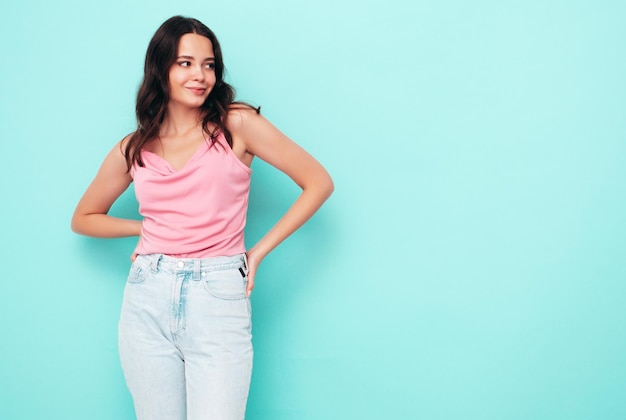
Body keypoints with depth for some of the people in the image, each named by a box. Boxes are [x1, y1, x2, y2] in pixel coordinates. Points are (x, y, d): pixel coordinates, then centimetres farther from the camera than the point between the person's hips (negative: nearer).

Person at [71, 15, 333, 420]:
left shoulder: (236, 124, -1)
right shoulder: (134, 149, 9)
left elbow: (318, 182, -3)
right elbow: (83, 218, 23)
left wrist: (258, 251, -3)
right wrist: (145, 227, 8)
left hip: (219, 298, -3)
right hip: (148, 299, 3)